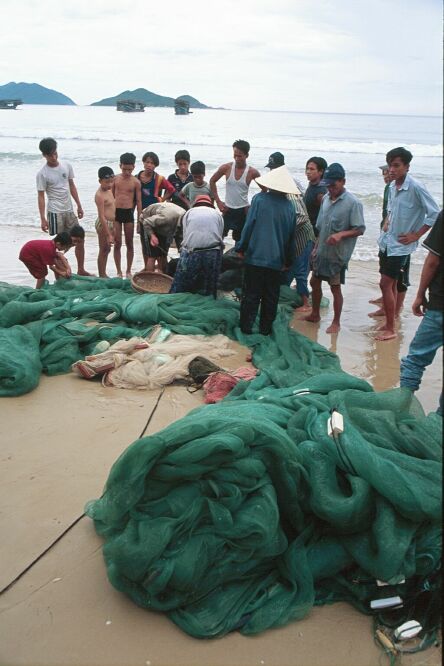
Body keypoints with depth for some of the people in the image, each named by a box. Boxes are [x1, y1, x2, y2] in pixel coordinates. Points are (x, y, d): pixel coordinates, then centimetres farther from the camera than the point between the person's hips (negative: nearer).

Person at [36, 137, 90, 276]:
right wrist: (43, 219, -13)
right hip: (55, 212, -5)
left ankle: (81, 270, 21)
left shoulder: (67, 166, 4)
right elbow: (41, 196, -9)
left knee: (80, 239, 8)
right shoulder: (42, 173, -10)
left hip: (69, 210, 5)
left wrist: (79, 206, 11)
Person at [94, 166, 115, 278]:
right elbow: (102, 216, -24)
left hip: (110, 223, 9)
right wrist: (108, 235, -26)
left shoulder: (109, 190, 7)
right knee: (103, 251, 2)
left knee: (107, 250, 17)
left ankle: (104, 274, 29)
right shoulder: (100, 195, -21)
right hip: (103, 224, -9)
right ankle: (101, 276, 13)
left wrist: (112, 229, 20)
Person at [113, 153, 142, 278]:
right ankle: (119, 271, 11)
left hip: (128, 213, -1)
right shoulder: (115, 179, 3)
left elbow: (138, 201, 1)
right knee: (117, 244, 3)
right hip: (116, 212, 1)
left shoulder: (135, 182, -1)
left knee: (129, 244, 7)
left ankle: (128, 271, 19)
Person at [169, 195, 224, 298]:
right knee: (209, 291, 10)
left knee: (178, 289, 6)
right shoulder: (217, 214, 20)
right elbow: (221, 235, 15)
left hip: (191, 252, -1)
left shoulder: (189, 212, 17)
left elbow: (185, 235, 12)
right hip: (213, 253, 1)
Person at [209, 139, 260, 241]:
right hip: (227, 209, 1)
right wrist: (218, 201, 0)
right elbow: (212, 181, 6)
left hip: (243, 211, -1)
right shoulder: (226, 168, -8)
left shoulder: (252, 172, -11)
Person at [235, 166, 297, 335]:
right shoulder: (289, 206, 3)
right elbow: (291, 236, 10)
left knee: (251, 295, 5)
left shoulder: (259, 199, -7)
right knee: (271, 297, 11)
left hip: (256, 256, -2)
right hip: (277, 260, 3)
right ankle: (265, 328, 16)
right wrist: (288, 260, 20)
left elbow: (248, 226, -7)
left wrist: (241, 247, 4)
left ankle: (246, 327, 8)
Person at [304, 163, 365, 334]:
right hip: (322, 251, 7)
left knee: (335, 287, 4)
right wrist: (316, 247, 12)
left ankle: (336, 322, 19)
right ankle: (315, 314, 36)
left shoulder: (353, 203, -16)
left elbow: (360, 229, -15)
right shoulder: (326, 199, 5)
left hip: (338, 254, -7)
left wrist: (341, 234, -30)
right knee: (315, 282, 16)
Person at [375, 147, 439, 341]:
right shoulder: (392, 186, 4)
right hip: (386, 242, 7)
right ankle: (389, 322, 26)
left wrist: (415, 236, -14)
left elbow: (434, 214, -16)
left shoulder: (415, 187, -18)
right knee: (390, 284, 14)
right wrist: (387, 222, 8)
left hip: (400, 246, -7)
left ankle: (390, 329, 3)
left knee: (385, 284, -7)